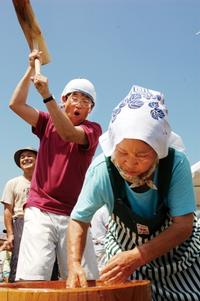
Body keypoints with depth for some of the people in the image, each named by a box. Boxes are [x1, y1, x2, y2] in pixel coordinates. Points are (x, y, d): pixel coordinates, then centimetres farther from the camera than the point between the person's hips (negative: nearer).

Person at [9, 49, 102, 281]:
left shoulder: (93, 129, 5)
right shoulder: (48, 122, 15)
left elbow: (69, 133, -16)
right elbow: (16, 105, 4)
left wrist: (46, 95, -24)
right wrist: (31, 70, 2)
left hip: (73, 214, -1)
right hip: (39, 211, 1)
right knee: (32, 278, -13)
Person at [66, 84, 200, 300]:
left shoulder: (176, 164, -30)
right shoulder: (102, 169, -28)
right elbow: (78, 220, -15)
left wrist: (137, 257, -36)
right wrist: (74, 264, -30)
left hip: (176, 246, 0)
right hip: (124, 245, 0)